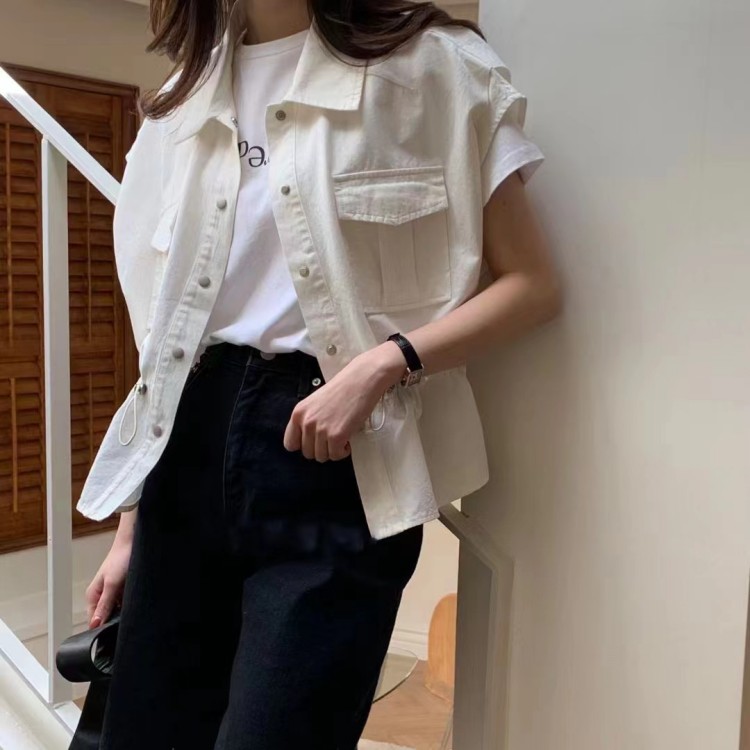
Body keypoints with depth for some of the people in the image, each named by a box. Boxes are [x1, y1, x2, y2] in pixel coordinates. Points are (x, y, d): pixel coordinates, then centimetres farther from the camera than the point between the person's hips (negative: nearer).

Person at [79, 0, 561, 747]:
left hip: (337, 462, -5)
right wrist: (128, 527, 14)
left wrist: (381, 364, -18)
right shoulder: (185, 96, 14)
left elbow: (531, 282, -2)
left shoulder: (427, 63, -1)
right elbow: (164, 326, 14)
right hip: (193, 448, 5)